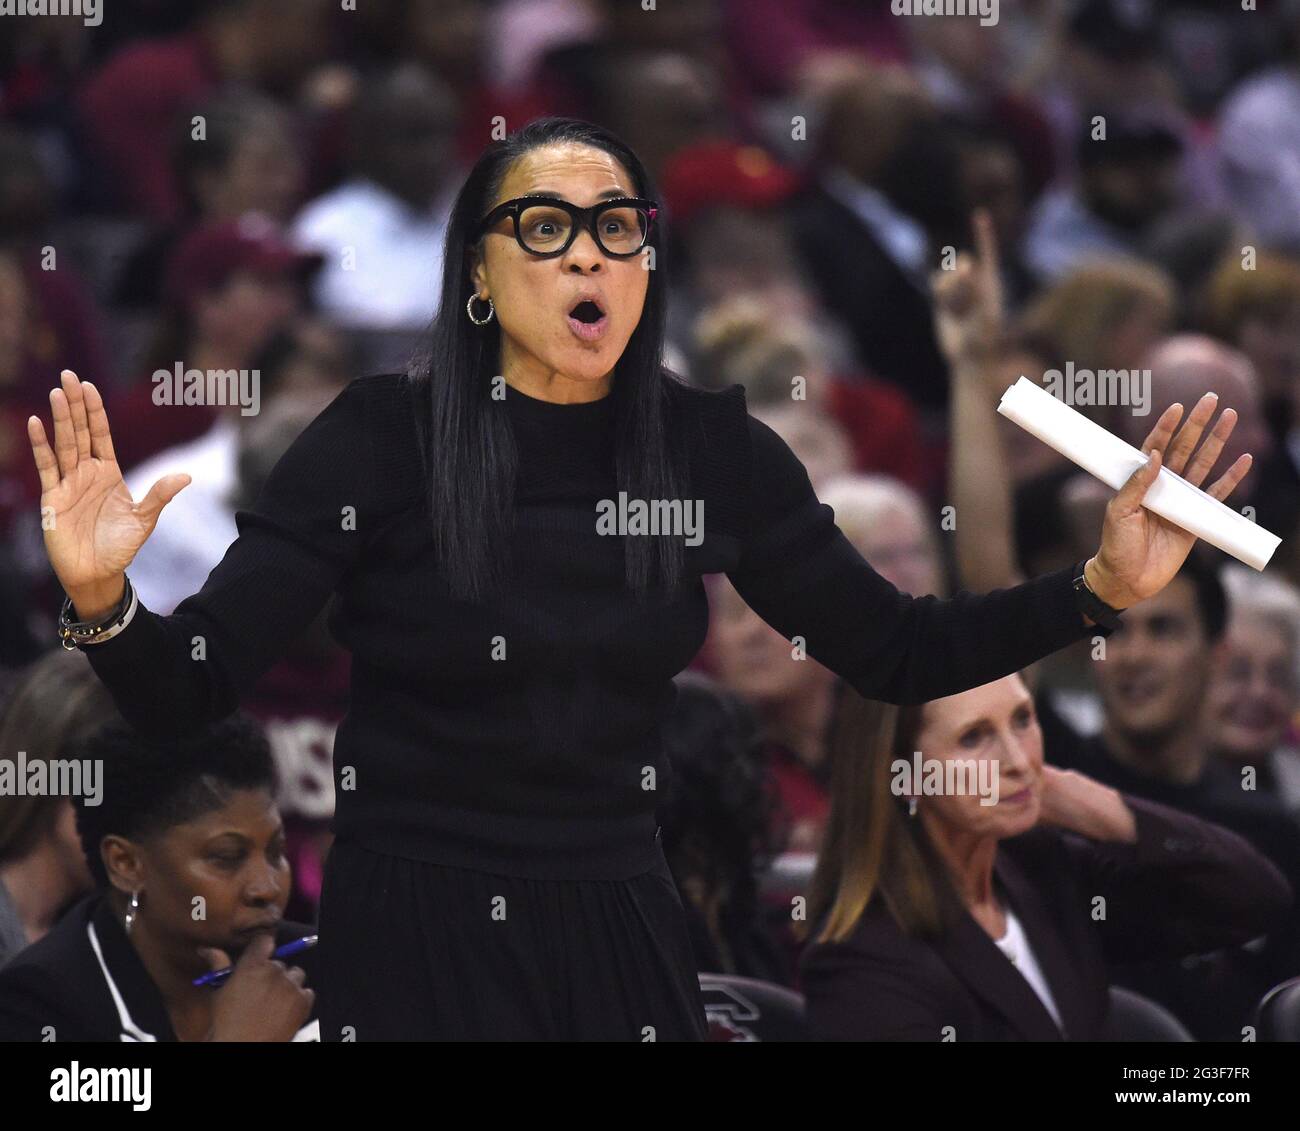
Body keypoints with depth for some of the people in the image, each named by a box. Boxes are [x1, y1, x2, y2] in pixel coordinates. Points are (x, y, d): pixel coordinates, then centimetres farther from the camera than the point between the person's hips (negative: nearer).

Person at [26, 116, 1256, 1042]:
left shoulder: (711, 451, 0)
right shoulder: (384, 437, -11)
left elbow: (895, 650, 8)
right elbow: (187, 687, -13)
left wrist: (1100, 586, -5)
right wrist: (101, 603, -35)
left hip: (621, 934, 4)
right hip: (417, 938, -4)